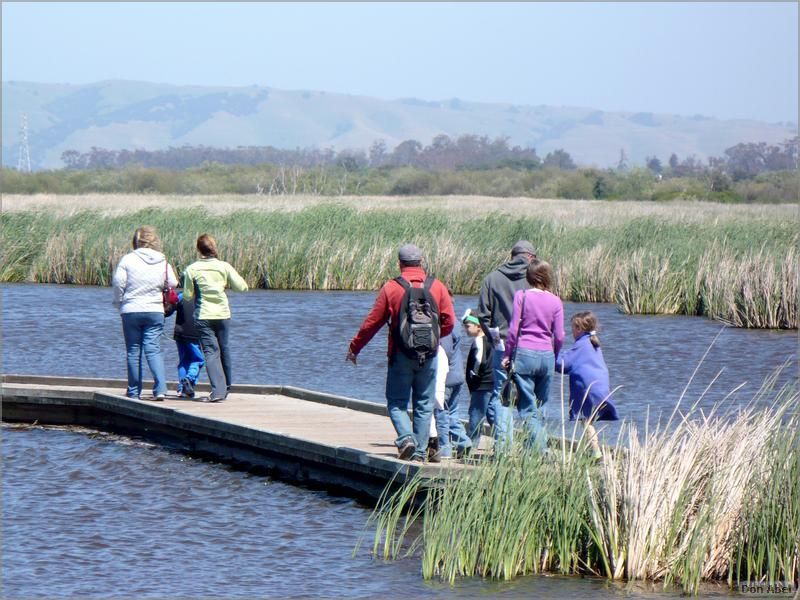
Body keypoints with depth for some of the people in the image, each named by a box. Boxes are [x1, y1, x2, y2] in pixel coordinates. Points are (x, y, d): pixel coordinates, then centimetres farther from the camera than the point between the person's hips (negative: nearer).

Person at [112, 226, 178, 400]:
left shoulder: (128, 259, -8)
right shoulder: (163, 263, -1)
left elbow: (118, 283, -9)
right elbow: (172, 284, 2)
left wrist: (119, 302, 7)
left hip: (131, 311, -2)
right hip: (155, 312, 2)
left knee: (133, 352, 7)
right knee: (154, 350, 1)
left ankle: (134, 391, 12)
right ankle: (160, 388, -14)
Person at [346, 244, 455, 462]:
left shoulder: (391, 288, -5)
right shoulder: (437, 287, 1)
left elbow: (372, 322, 1)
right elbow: (449, 322, 1)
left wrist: (354, 348, 13)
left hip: (401, 356, -2)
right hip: (429, 357, 2)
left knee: (396, 401, 7)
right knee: (424, 405, 9)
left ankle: (406, 437, -17)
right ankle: (419, 451, 7)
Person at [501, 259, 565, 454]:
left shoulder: (521, 296, -5)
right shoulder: (555, 301, 2)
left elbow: (513, 329, -6)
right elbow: (559, 336, 3)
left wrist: (507, 355, 3)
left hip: (525, 353, -3)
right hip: (546, 356, 3)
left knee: (528, 407, -2)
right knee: (540, 408, 13)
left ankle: (539, 449, -12)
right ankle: (540, 448, 13)